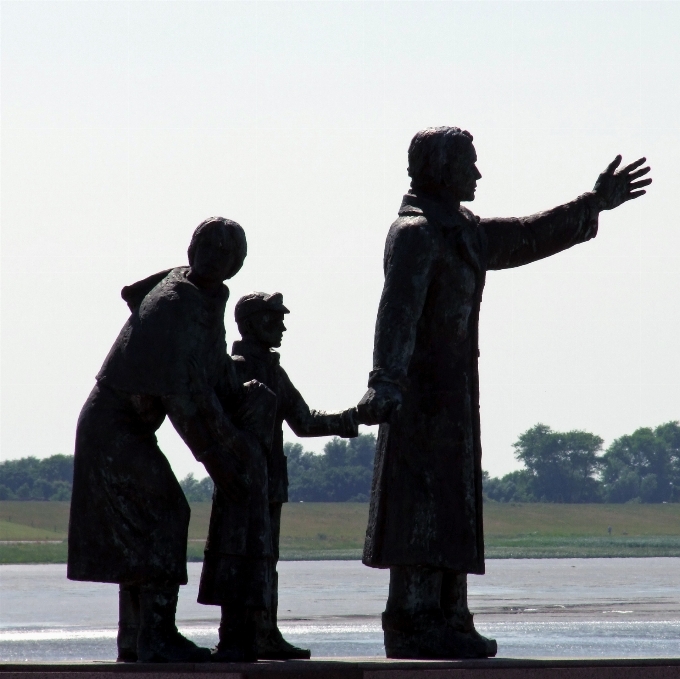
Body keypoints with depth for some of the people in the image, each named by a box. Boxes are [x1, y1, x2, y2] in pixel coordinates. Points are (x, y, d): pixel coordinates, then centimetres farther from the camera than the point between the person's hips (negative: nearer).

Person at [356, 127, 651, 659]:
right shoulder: (415, 233, -15)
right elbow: (398, 310, -28)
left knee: (450, 510, 10)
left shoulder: (458, 229, 16)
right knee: (423, 506, -11)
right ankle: (412, 627, -12)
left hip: (451, 394, 10)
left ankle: (445, 624, 12)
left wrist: (594, 204, 31)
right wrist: (386, 384, -41)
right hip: (422, 390, -10)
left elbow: (523, 240, 29)